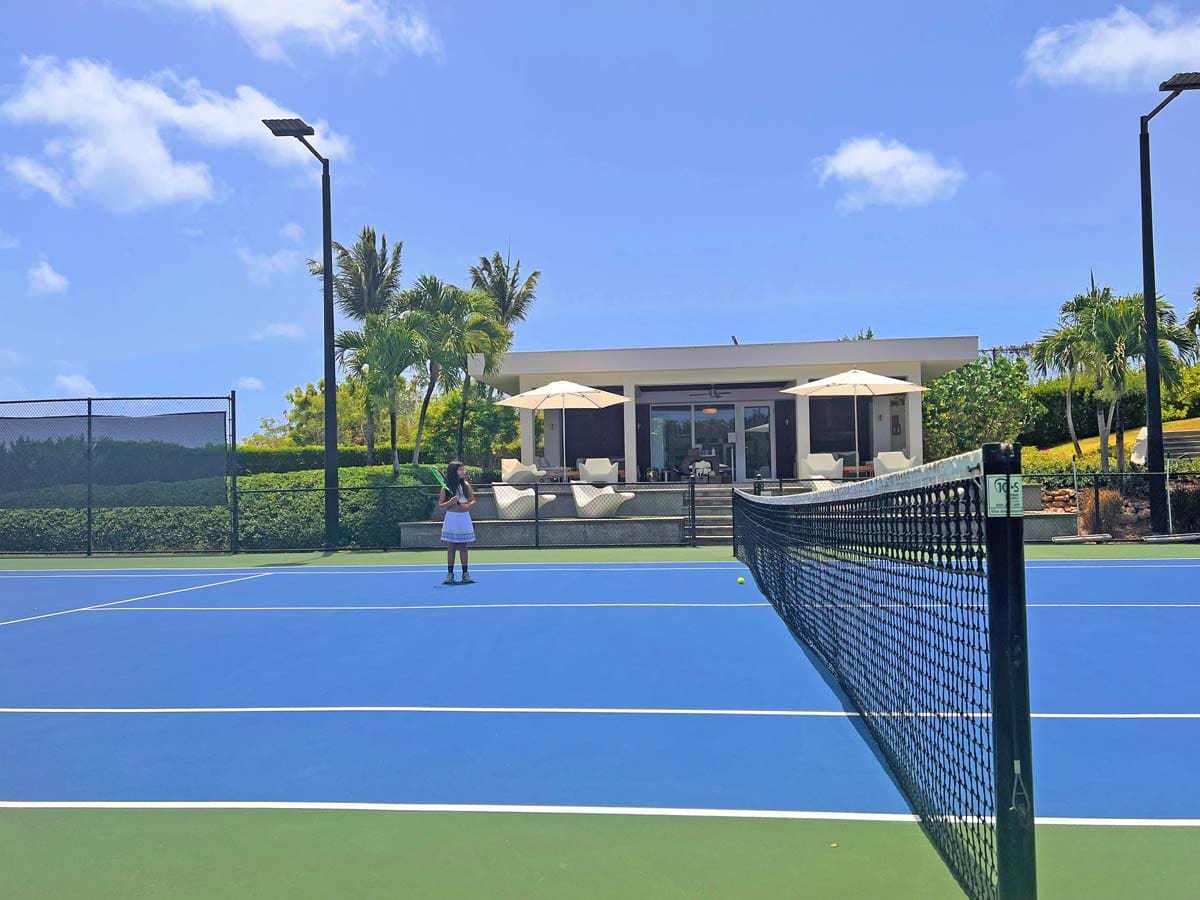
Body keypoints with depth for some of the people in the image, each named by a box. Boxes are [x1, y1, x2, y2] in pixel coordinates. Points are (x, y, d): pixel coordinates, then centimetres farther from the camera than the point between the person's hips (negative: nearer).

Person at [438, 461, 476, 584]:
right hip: (451, 518, -2)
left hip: (464, 518, 2)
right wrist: (450, 502, -21)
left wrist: (468, 505, -13)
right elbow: (441, 505, -3)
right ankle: (450, 573, 8)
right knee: (451, 547, 2)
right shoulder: (446, 487, -5)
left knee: (463, 546, 6)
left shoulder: (466, 485, 2)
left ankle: (465, 573, 12)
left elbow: (473, 500, 8)